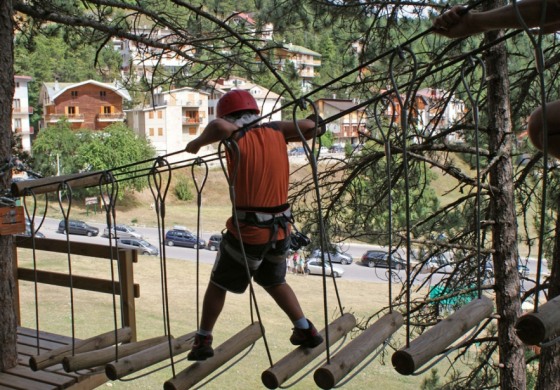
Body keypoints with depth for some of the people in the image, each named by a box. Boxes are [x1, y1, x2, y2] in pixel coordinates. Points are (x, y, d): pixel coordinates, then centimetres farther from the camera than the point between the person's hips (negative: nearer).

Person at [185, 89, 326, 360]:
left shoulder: (238, 139, -13)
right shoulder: (274, 132, 1)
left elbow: (219, 126, -34)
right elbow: (309, 127, -1)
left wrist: (198, 142, -17)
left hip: (247, 230, -5)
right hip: (280, 229, 5)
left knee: (218, 284, 14)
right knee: (275, 281, 28)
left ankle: (203, 341, 19)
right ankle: (306, 330, 27)